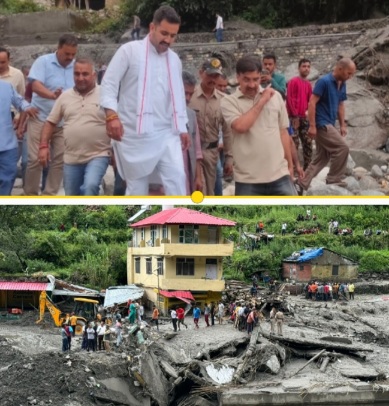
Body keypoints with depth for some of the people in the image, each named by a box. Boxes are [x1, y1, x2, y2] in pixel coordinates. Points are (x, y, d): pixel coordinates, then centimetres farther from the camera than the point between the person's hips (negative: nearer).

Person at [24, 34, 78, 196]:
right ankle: (30, 194, 11)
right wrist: (52, 95, -38)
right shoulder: (43, 61, -8)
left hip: (64, 122, 4)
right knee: (35, 159, -2)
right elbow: (36, 86, -20)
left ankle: (49, 194, 13)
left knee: (60, 159, 3)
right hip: (40, 119, -4)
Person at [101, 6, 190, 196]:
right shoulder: (130, 50, -4)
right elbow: (109, 83, -7)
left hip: (166, 133, 4)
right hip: (135, 134, -4)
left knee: (177, 177, -8)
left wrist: (182, 127, 13)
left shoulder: (174, 59, 13)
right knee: (137, 184, 4)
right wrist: (111, 114, -20)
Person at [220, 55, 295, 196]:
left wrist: (290, 164, 15)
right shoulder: (229, 102, -2)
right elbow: (241, 126, -21)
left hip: (279, 175, 3)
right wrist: (261, 102, -11)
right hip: (248, 179, -3)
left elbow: (283, 132, 14)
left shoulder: (275, 96, 7)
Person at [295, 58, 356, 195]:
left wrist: (343, 125, 15)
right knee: (342, 147, -13)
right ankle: (334, 180, -2)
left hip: (329, 124, 9)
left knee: (321, 158, 9)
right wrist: (312, 126, -21)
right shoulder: (324, 81, -15)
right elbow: (312, 103, -17)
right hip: (321, 123, -9)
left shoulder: (342, 85, 11)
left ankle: (302, 185, 12)